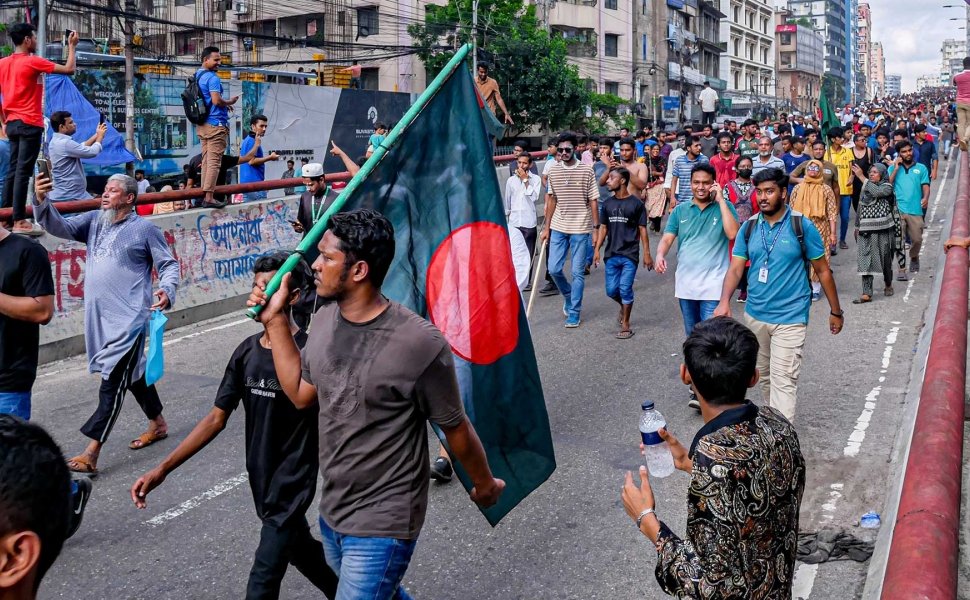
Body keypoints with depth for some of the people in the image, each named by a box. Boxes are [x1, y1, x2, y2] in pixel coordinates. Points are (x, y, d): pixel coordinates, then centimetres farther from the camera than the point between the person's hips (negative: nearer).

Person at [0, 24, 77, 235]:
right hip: (30, 124, -8)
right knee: (23, 172, -9)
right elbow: (69, 69, -11)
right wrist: (72, 46, 3)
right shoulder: (32, 62, -10)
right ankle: (19, 221, -10)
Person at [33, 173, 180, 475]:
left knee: (112, 381, -8)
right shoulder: (94, 220, 10)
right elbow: (60, 227, -2)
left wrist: (167, 290, -21)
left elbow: (169, 264, -2)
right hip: (99, 315, 7)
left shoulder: (145, 229, -4)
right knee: (132, 372, 21)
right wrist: (41, 201, -20)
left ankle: (91, 454, -10)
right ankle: (158, 424, 39)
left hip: (129, 318, -7)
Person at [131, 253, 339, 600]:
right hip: (260, 480, 7)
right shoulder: (247, 351, 0)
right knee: (300, 550, 25)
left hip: (291, 485, -6)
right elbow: (217, 419, 2)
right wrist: (162, 470, -2)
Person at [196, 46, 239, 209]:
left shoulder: (197, 76, 16)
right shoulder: (212, 78, -13)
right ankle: (209, 197, -9)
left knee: (206, 160, 12)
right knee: (214, 162, -7)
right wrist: (229, 102, -3)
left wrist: (224, 105, 19)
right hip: (215, 124, -9)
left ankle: (205, 195, 14)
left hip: (202, 125, 9)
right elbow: (216, 100, -22)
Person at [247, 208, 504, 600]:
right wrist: (275, 321, 2)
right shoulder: (324, 321, -5)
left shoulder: (419, 344, -26)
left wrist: (485, 486, 3)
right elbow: (302, 395, 9)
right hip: (331, 511, 7)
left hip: (382, 526, -7)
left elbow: (456, 428, -12)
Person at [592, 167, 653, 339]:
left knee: (625, 289, -4)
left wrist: (647, 253, -5)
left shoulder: (636, 203, -5)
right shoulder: (608, 203, 7)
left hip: (629, 255, -4)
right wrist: (597, 249, 5)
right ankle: (624, 306, 38)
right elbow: (603, 228, 12)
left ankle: (625, 325, 8)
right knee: (611, 290, 6)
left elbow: (642, 230, -2)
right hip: (611, 254, 4)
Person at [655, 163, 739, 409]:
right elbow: (667, 238, 2)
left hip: (713, 284, -4)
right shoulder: (680, 210, 8)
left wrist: (720, 200, -15)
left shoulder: (724, 207, -1)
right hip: (685, 283, 4)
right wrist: (660, 255, -20)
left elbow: (733, 234, -17)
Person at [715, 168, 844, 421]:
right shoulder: (749, 227, 2)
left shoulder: (802, 226, -8)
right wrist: (724, 302, -19)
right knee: (764, 376, 19)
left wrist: (836, 312, 3)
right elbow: (736, 268, -1)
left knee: (783, 381, -10)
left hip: (789, 318, -5)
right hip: (755, 315, 5)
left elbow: (823, 271, -1)